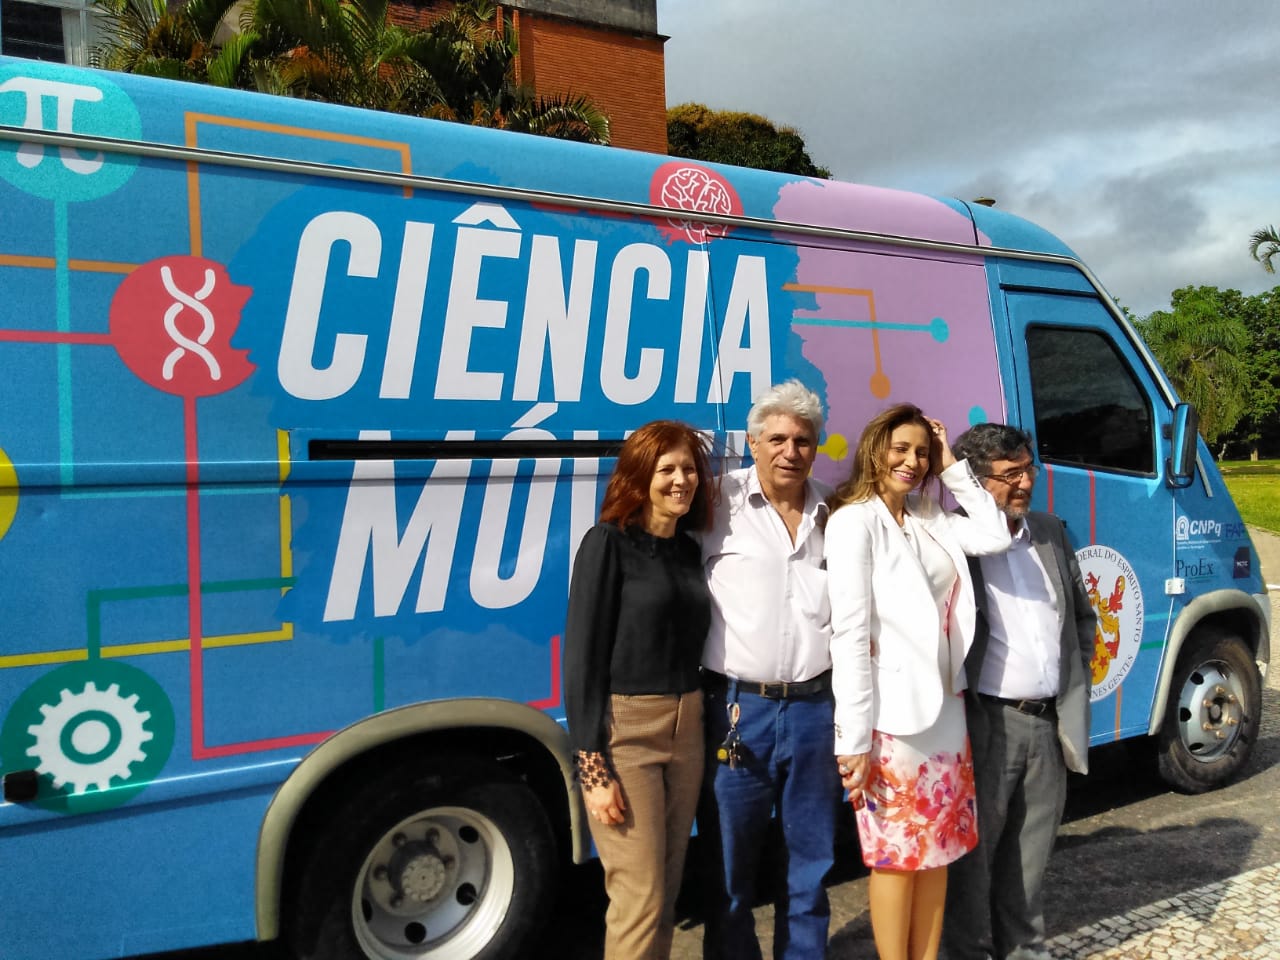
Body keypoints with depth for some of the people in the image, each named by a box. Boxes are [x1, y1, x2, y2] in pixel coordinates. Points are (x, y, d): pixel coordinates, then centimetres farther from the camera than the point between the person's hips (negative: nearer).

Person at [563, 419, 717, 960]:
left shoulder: (689, 550, 10)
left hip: (686, 731, 6)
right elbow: (583, 656, -13)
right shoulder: (608, 543, -10)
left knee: (667, 892, 13)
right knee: (639, 897, -3)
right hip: (623, 733, -6)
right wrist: (593, 767, -15)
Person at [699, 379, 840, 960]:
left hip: (814, 709, 4)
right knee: (730, 867, 8)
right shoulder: (722, 500, -4)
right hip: (737, 708, -4)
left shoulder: (830, 516, 9)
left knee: (811, 862, 16)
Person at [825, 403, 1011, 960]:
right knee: (896, 853, 4)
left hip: (945, 708, 7)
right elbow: (849, 633, -17)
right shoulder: (854, 521, -12)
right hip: (892, 717, -7)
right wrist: (854, 738, -19)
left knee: (938, 846, 14)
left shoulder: (929, 522, 10)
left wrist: (953, 468, 2)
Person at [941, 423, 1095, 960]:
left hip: (1050, 722, 6)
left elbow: (1082, 615, 20)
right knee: (975, 850, 7)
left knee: (1032, 848, 18)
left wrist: (1077, 678, 12)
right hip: (986, 722, -6)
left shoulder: (1051, 532, 9)